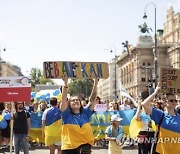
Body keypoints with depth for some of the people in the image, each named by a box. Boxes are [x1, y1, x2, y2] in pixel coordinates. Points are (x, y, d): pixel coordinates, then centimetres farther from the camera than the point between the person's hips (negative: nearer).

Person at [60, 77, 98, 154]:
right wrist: (65, 84, -21)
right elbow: (63, 99, -13)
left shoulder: (85, 113, 7)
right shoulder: (67, 115, -1)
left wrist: (95, 83, -8)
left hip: (85, 147, 2)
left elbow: (92, 99, 1)